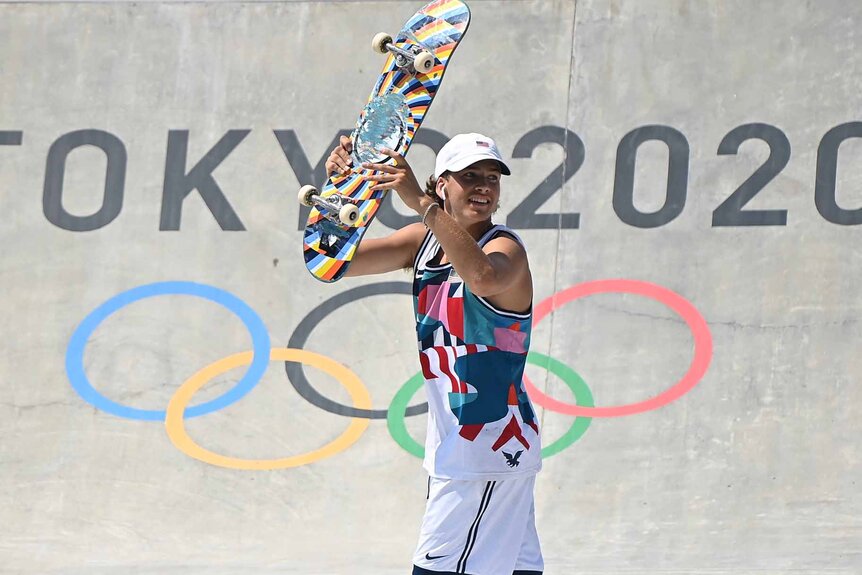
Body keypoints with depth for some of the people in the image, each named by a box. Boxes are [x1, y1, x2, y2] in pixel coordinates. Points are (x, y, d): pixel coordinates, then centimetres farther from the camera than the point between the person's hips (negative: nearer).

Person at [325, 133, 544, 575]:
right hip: (454, 449, 8)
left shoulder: (505, 248, -15)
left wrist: (420, 202, -44)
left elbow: (484, 277, -39)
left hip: (490, 452, -8)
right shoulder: (424, 241, 7)